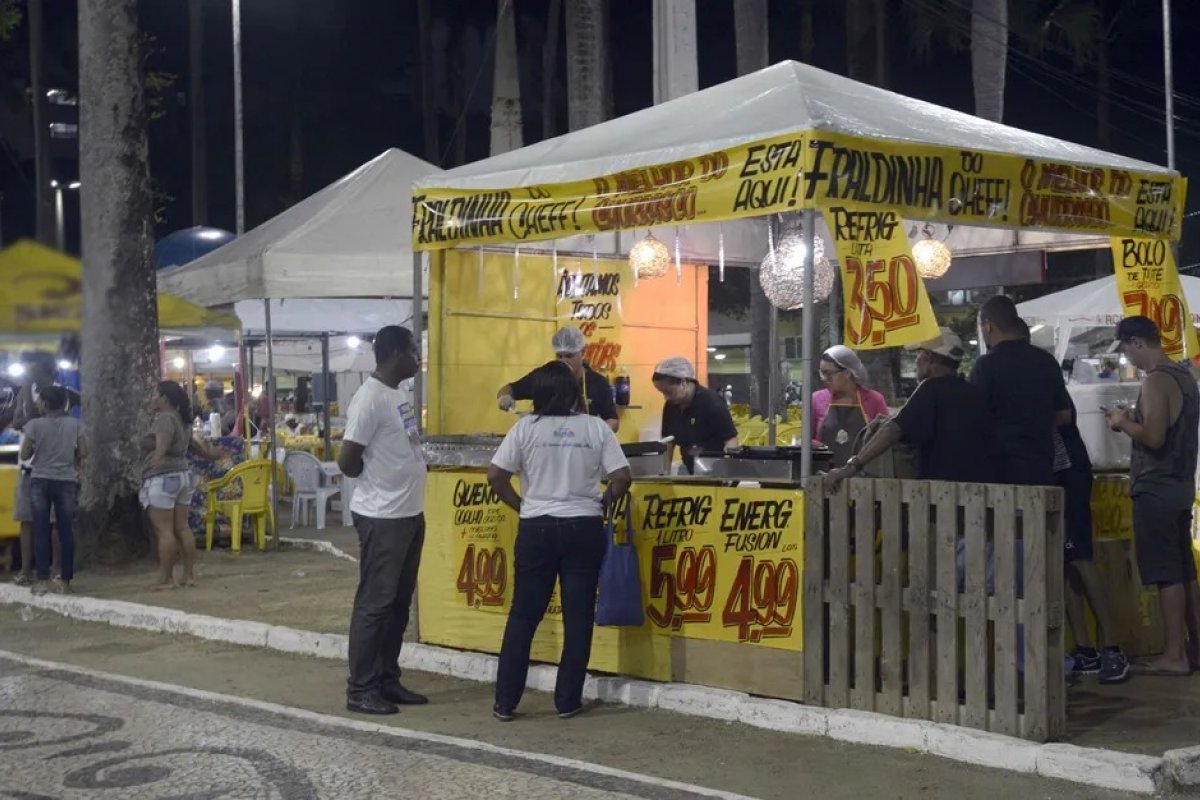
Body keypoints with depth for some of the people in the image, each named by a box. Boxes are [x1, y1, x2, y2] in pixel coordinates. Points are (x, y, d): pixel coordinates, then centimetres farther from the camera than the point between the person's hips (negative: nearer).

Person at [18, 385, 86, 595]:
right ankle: (66, 581, 4)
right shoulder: (75, 424, 0)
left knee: (41, 530, 1)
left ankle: (43, 580, -4)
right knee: (66, 531, 4)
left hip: (40, 480, -1)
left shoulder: (34, 425, -4)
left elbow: (24, 455, -2)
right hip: (67, 481, 1)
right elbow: (83, 453, 0)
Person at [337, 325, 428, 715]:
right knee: (374, 603, -2)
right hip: (382, 517, -9)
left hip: (411, 513, 9)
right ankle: (360, 690, 5)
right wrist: (376, 479, -2)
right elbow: (347, 460, -20)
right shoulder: (370, 398, -18)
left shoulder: (402, 393, 10)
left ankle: (388, 680, 23)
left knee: (399, 603, 14)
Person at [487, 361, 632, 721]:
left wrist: (521, 504, 8)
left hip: (537, 528, 0)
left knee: (523, 616, 8)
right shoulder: (596, 428, 0)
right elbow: (622, 478, -4)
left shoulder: (526, 427, -2)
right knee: (578, 617, 8)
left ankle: (505, 702, 11)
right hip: (584, 529, 0)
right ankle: (568, 701, 13)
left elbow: (495, 476, -5)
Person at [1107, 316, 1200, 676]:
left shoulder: (1156, 381, -17)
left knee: (1166, 574, -5)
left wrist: (1124, 423, -8)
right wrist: (1136, 420, 15)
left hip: (1157, 489, -9)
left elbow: (1154, 438, -24)